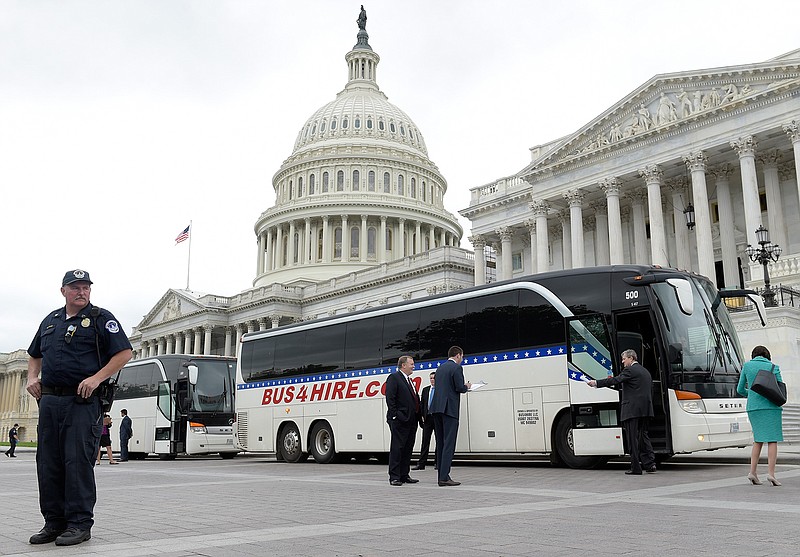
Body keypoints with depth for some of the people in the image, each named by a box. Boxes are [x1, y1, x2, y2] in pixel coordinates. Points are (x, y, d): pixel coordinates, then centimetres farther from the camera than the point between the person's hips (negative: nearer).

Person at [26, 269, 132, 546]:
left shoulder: (101, 318, 1)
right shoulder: (50, 321, 19)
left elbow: (124, 353, -7)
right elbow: (35, 355, 31)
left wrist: (96, 378, -16)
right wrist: (32, 378, 12)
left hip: (83, 401, -6)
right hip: (49, 400, 6)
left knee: (78, 461, -7)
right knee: (48, 463, 7)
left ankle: (80, 523, 0)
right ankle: (54, 522, 17)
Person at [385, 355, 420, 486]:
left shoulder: (410, 380, 21)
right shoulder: (394, 378, -6)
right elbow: (390, 398, -13)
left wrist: (418, 416, 13)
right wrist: (395, 415, -18)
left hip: (411, 420, 9)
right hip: (400, 421, -9)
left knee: (408, 449, 11)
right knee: (397, 448, -6)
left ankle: (404, 475, 17)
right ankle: (394, 477, -3)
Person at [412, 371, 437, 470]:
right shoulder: (425, 390, 14)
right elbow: (422, 404, 14)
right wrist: (422, 416, 3)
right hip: (427, 418, 3)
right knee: (425, 441, 2)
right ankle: (421, 463, 1)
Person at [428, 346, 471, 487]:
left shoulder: (440, 368, 18)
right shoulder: (457, 367, -6)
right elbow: (460, 388, -14)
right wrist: (467, 386, 8)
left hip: (437, 408, 8)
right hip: (449, 409, -8)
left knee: (440, 443, 10)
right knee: (449, 443, -7)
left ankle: (442, 476, 13)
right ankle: (444, 477, -10)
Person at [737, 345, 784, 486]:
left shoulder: (747, 366, 9)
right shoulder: (773, 367, 3)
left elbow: (740, 390, 12)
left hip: (753, 407, 3)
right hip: (771, 407, -3)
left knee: (758, 440, 12)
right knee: (772, 440, -2)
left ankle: (753, 471, 2)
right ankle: (771, 473, -12)